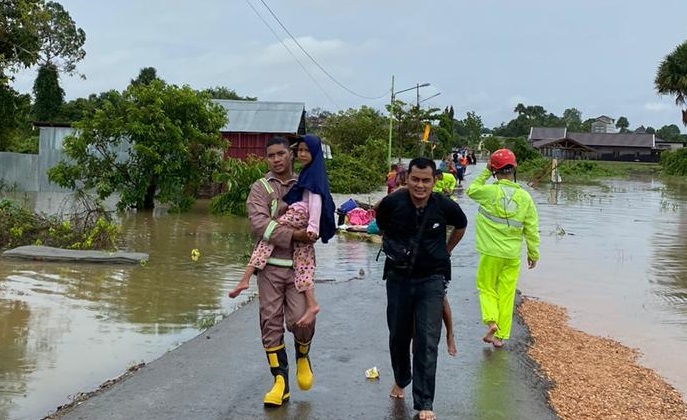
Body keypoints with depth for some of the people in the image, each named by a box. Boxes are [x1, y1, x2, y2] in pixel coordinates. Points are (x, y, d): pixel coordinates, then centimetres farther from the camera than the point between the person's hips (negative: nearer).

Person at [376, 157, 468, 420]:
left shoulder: (445, 206, -13)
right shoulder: (392, 203, -14)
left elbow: (461, 226, 11)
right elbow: (382, 225, 10)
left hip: (431, 280, -1)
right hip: (398, 277, 2)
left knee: (427, 342, -7)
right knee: (398, 335, 17)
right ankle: (400, 379, 44)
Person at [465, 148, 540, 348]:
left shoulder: (489, 191, -11)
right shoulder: (525, 197, -3)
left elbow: (471, 190, 11)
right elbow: (532, 229, 2)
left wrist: (485, 173, 14)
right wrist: (533, 253, 12)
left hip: (490, 253, -2)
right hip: (512, 255, 2)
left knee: (486, 288, 15)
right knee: (506, 294, 11)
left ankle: (491, 321, -7)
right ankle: (500, 335, 16)